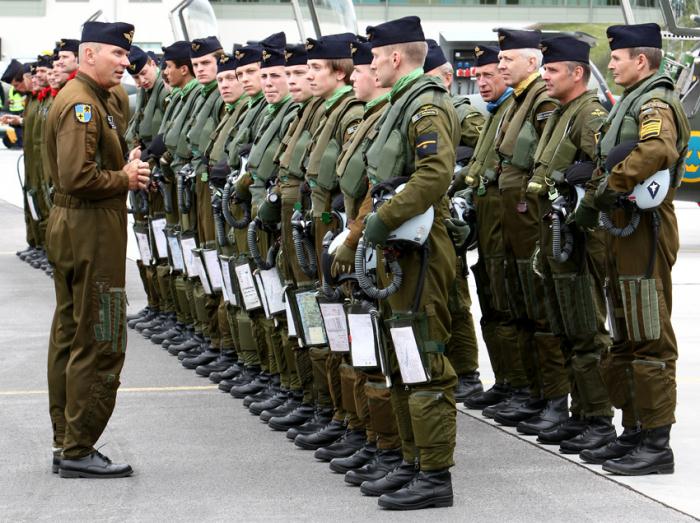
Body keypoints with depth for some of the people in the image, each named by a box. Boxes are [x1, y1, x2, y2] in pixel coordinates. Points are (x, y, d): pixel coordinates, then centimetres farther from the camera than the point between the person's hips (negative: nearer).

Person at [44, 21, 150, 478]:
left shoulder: (93, 100, 15)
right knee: (99, 342, -7)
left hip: (72, 229, 11)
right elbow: (77, 177, -27)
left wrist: (126, 171, 7)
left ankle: (67, 443, 20)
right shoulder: (82, 105, -17)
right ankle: (78, 451, -3)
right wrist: (125, 179, -13)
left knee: (70, 337, 13)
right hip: (91, 232, -11)